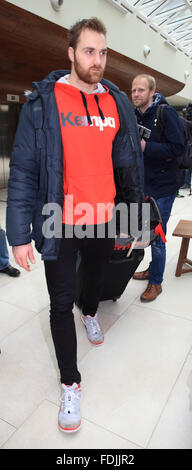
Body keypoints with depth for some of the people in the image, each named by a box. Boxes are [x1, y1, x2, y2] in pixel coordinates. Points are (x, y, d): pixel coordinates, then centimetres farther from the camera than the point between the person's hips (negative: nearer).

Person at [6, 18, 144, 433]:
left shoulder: (118, 102, 4)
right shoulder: (43, 102, -8)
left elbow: (130, 163, 7)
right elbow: (23, 171, -10)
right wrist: (19, 235, -14)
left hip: (105, 220, 4)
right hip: (60, 225, -3)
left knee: (96, 275, 26)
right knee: (61, 303, 5)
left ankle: (90, 313, 61)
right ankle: (70, 382, 27)